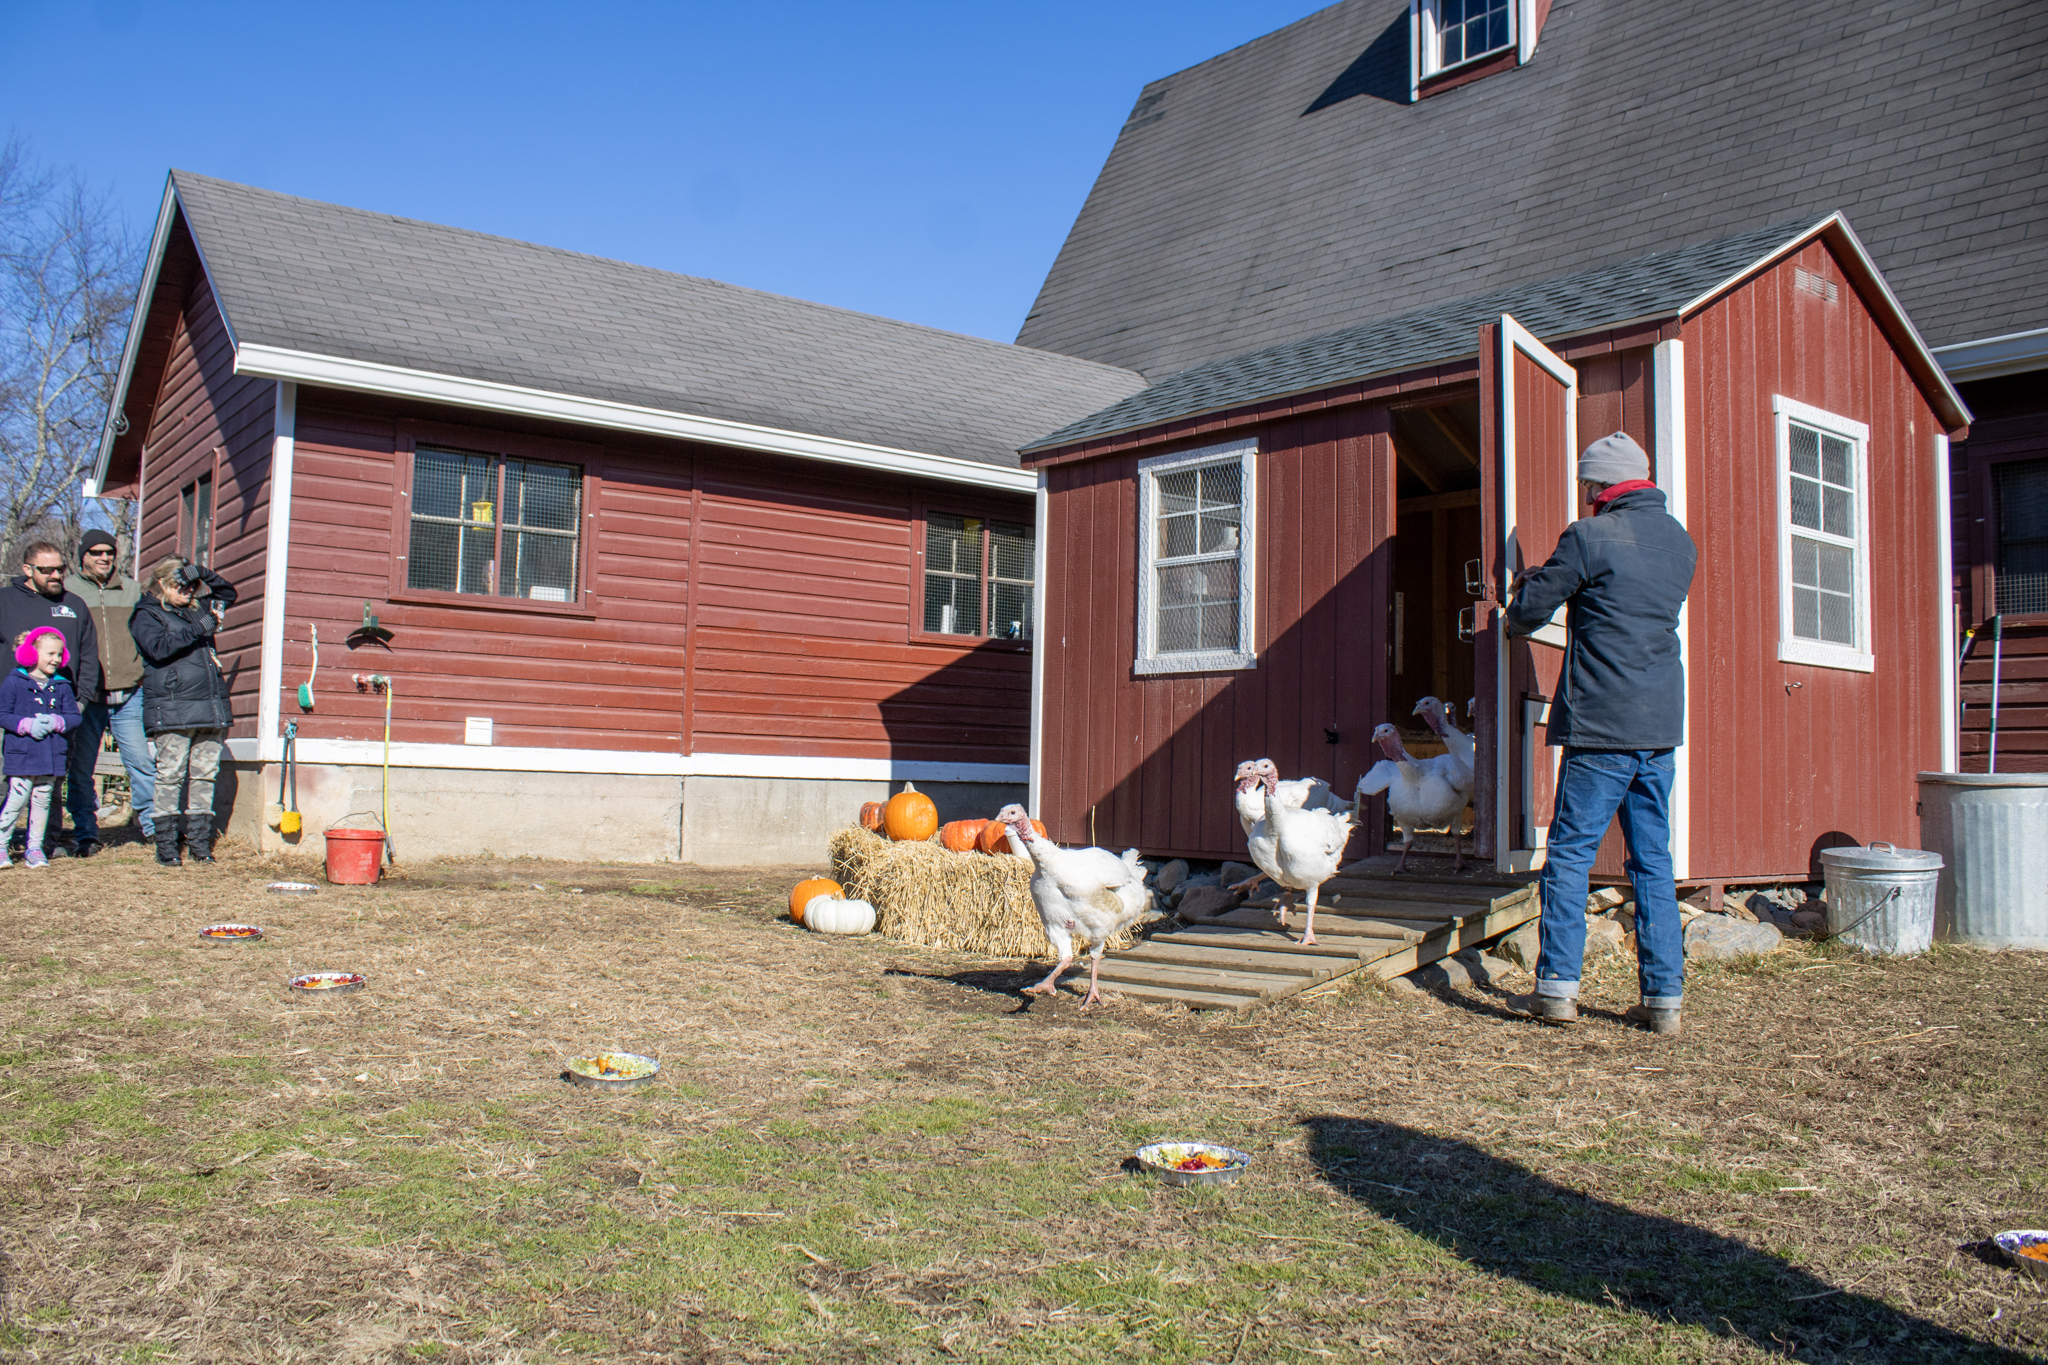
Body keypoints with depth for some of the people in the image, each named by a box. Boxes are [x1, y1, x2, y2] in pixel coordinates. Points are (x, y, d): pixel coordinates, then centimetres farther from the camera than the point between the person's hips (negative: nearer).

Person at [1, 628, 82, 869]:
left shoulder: (61, 686, 9)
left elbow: (74, 717, 8)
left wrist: (56, 722, -11)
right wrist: (27, 725, -18)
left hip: (51, 756, 4)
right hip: (20, 755, -4)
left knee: (41, 801, 9)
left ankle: (35, 848, 16)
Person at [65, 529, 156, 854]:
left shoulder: (132, 590, 13)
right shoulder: (67, 591, 7)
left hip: (128, 694, 1)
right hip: (84, 696, -1)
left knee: (142, 763, -2)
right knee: (80, 770, 3)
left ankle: (153, 825, 7)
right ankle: (85, 834, 12)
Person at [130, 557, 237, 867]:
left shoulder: (197, 609, 20)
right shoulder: (146, 615, 3)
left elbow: (228, 594, 32)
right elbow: (158, 647, -14)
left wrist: (203, 574, 15)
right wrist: (197, 629, -17)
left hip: (209, 707, 6)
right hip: (172, 709, -6)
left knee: (205, 774, 4)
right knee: (170, 775, -6)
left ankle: (200, 842, 9)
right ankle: (166, 845, 0)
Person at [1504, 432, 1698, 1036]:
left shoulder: (1589, 537, -9)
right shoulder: (1681, 541, 13)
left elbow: (1527, 612, -5)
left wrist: (1523, 602, 20)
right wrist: (1551, 579, 26)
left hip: (1600, 724, -6)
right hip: (1661, 724, 6)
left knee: (1570, 851, 1)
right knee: (1653, 858, 9)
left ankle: (1557, 985, 1)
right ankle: (1664, 996, 9)